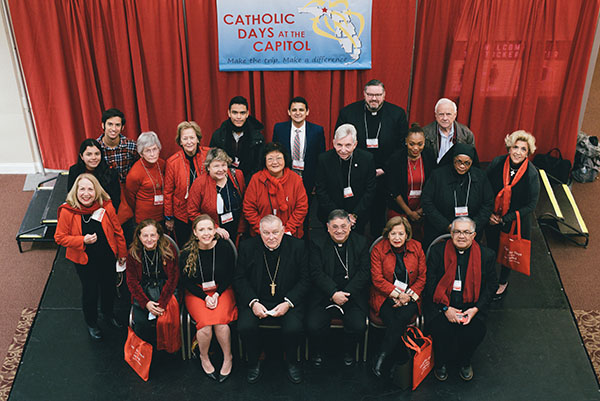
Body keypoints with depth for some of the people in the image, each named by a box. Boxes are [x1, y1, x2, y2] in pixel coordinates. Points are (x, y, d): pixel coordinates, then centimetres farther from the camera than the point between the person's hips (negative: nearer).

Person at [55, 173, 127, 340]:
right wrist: (82, 241, -24)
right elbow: (60, 237, -10)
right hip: (85, 261, -2)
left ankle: (108, 315, 50)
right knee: (90, 292, 12)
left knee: (109, 288, 21)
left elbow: (117, 231, -2)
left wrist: (122, 253, 6)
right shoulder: (67, 211, -20)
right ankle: (91, 324, 40)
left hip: (108, 258, 3)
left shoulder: (106, 206, -14)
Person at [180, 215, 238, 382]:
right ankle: (204, 358, 3)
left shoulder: (224, 247, -7)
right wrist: (205, 297, -12)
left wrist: (217, 294, -12)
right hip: (196, 293, 0)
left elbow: (229, 276, 2)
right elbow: (186, 281, 0)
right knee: (205, 324, -26)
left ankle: (228, 358, -4)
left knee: (220, 321, -28)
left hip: (222, 290, 0)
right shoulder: (187, 253, -6)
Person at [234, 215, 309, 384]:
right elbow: (239, 279, 2)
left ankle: (291, 362, 5)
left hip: (287, 302, -1)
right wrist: (253, 302, -12)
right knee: (245, 327, -26)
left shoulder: (297, 246, -3)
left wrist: (288, 303, -12)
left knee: (293, 328, -27)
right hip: (256, 301, 1)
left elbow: (304, 280, 0)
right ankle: (254, 363, 4)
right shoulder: (247, 247, -1)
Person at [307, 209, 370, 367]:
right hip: (324, 294, 0)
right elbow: (316, 272, -5)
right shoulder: (318, 243, 2)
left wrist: (346, 294, -12)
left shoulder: (361, 242, 5)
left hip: (353, 294, 1)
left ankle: (348, 353, 11)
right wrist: (333, 293, -18)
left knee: (358, 326, -22)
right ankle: (318, 352, 13)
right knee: (313, 326, -21)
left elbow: (364, 272, -1)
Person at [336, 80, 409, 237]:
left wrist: (385, 169, -7)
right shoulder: (348, 112, -1)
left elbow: (403, 146, 1)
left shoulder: (398, 113, -1)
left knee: (379, 218, 8)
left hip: (385, 177, 0)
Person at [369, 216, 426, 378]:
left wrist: (409, 295, -10)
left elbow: (422, 277, 5)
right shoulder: (378, 249, -1)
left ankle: (382, 357, -20)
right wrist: (397, 294, -15)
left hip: (410, 297, 1)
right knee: (394, 323, -30)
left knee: (403, 316, -30)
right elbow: (377, 279, -6)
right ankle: (403, 360, -13)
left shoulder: (416, 248, 5)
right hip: (385, 297, -1)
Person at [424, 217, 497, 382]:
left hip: (471, 307, 1)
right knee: (442, 331, -25)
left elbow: (491, 285, 6)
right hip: (441, 305, -1)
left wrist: (476, 309, -7)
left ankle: (465, 363, 12)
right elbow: (431, 283, -2)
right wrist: (446, 308, -12)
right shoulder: (437, 251, 0)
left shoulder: (486, 255, 3)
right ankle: (441, 363, 8)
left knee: (475, 333, -23)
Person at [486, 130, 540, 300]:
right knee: (491, 250, 19)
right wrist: (488, 213, -12)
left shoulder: (531, 173, -21)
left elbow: (531, 205, -14)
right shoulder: (497, 163, -16)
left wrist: (504, 219, -16)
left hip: (515, 222, -1)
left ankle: (503, 282, 48)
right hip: (492, 220, 2)